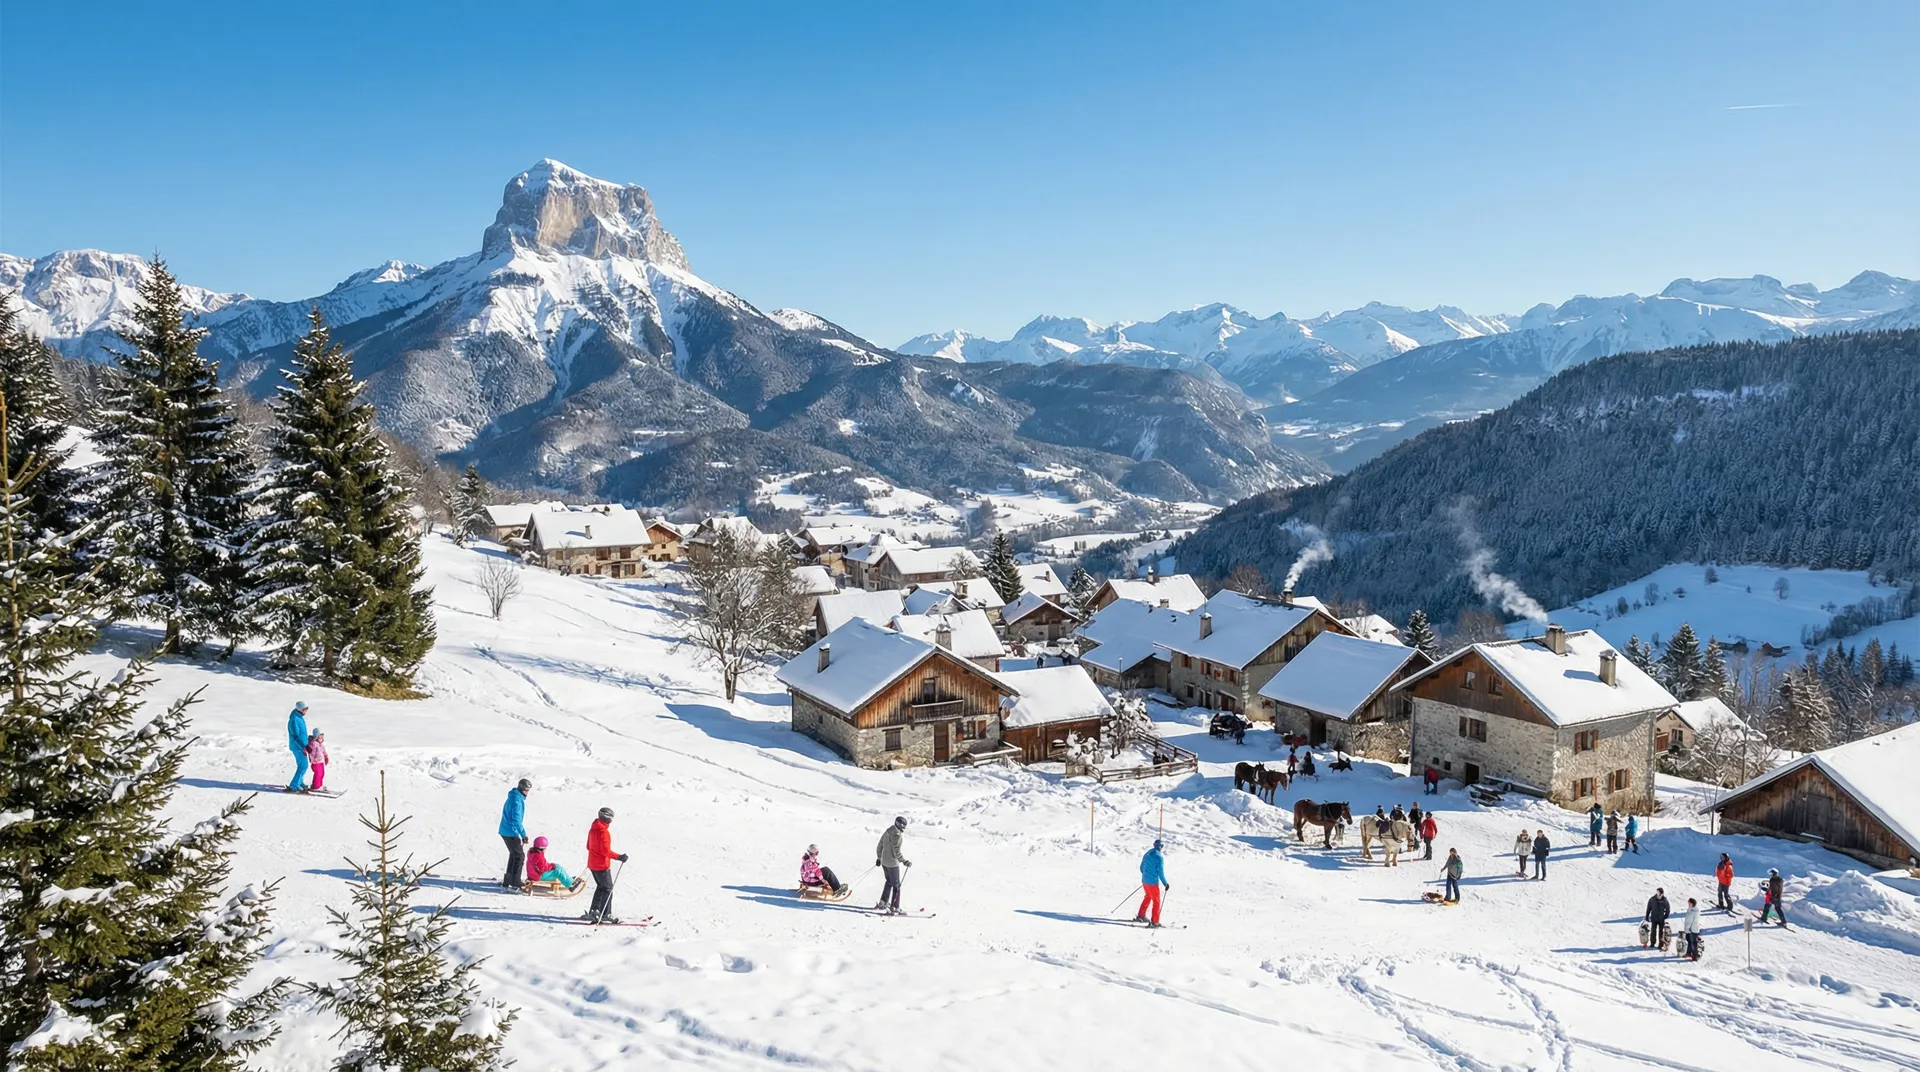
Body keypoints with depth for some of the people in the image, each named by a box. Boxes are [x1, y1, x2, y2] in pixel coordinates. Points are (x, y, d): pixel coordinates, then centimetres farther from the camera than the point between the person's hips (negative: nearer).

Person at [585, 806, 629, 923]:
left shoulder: (593, 829, 8)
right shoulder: (603, 831, -22)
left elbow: (589, 846, 18)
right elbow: (606, 850, -26)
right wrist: (619, 857, -22)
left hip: (592, 864, 9)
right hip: (602, 865, -9)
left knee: (601, 886, 20)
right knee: (608, 888, 0)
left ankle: (594, 911, 23)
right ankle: (605, 914, 2)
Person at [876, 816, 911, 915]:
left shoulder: (887, 831, 7)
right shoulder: (897, 835, -20)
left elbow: (879, 846, 16)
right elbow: (896, 852, -22)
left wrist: (879, 858, 27)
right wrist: (905, 861, -14)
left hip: (884, 862, 9)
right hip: (893, 863, -9)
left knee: (889, 882, 25)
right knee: (896, 885, 1)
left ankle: (883, 903, 31)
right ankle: (894, 908, 1)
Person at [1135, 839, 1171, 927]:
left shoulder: (1147, 854, 7)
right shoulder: (1159, 857, -16)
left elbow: (1141, 867, 16)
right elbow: (1160, 872, -18)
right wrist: (1166, 883, -8)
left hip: (1144, 881, 7)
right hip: (1153, 882, -7)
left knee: (1148, 897, 27)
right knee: (1156, 901, 4)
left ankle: (1141, 915, 30)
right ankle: (1154, 922, 4)